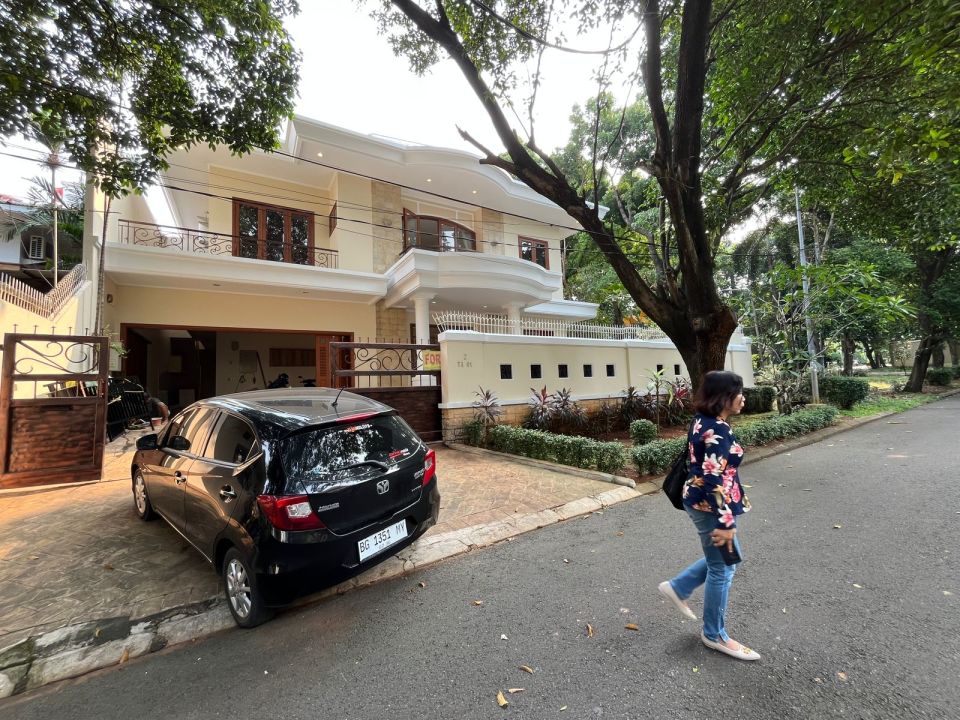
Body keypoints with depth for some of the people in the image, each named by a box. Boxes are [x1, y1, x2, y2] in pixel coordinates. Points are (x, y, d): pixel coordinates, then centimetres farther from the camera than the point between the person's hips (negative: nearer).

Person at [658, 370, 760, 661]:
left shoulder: (702, 421, 5)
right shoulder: (717, 431, -25)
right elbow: (716, 481, -26)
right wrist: (725, 522, -20)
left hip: (699, 501, 10)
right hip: (710, 507, -9)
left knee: (720, 559, 25)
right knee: (722, 568, 9)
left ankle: (677, 587, 35)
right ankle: (714, 635, 29)